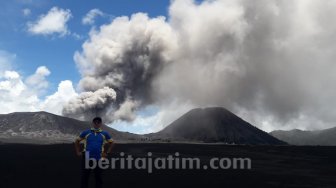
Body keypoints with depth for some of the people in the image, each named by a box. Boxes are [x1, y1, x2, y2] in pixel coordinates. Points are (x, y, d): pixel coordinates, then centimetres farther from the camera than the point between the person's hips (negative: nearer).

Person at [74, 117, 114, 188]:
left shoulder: (105, 134, 4)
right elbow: (77, 141, 12)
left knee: (98, 178, 9)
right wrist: (78, 152, 4)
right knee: (84, 177, 6)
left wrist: (107, 153, 4)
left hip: (99, 159, 1)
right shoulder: (86, 132, 2)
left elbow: (111, 143, 13)